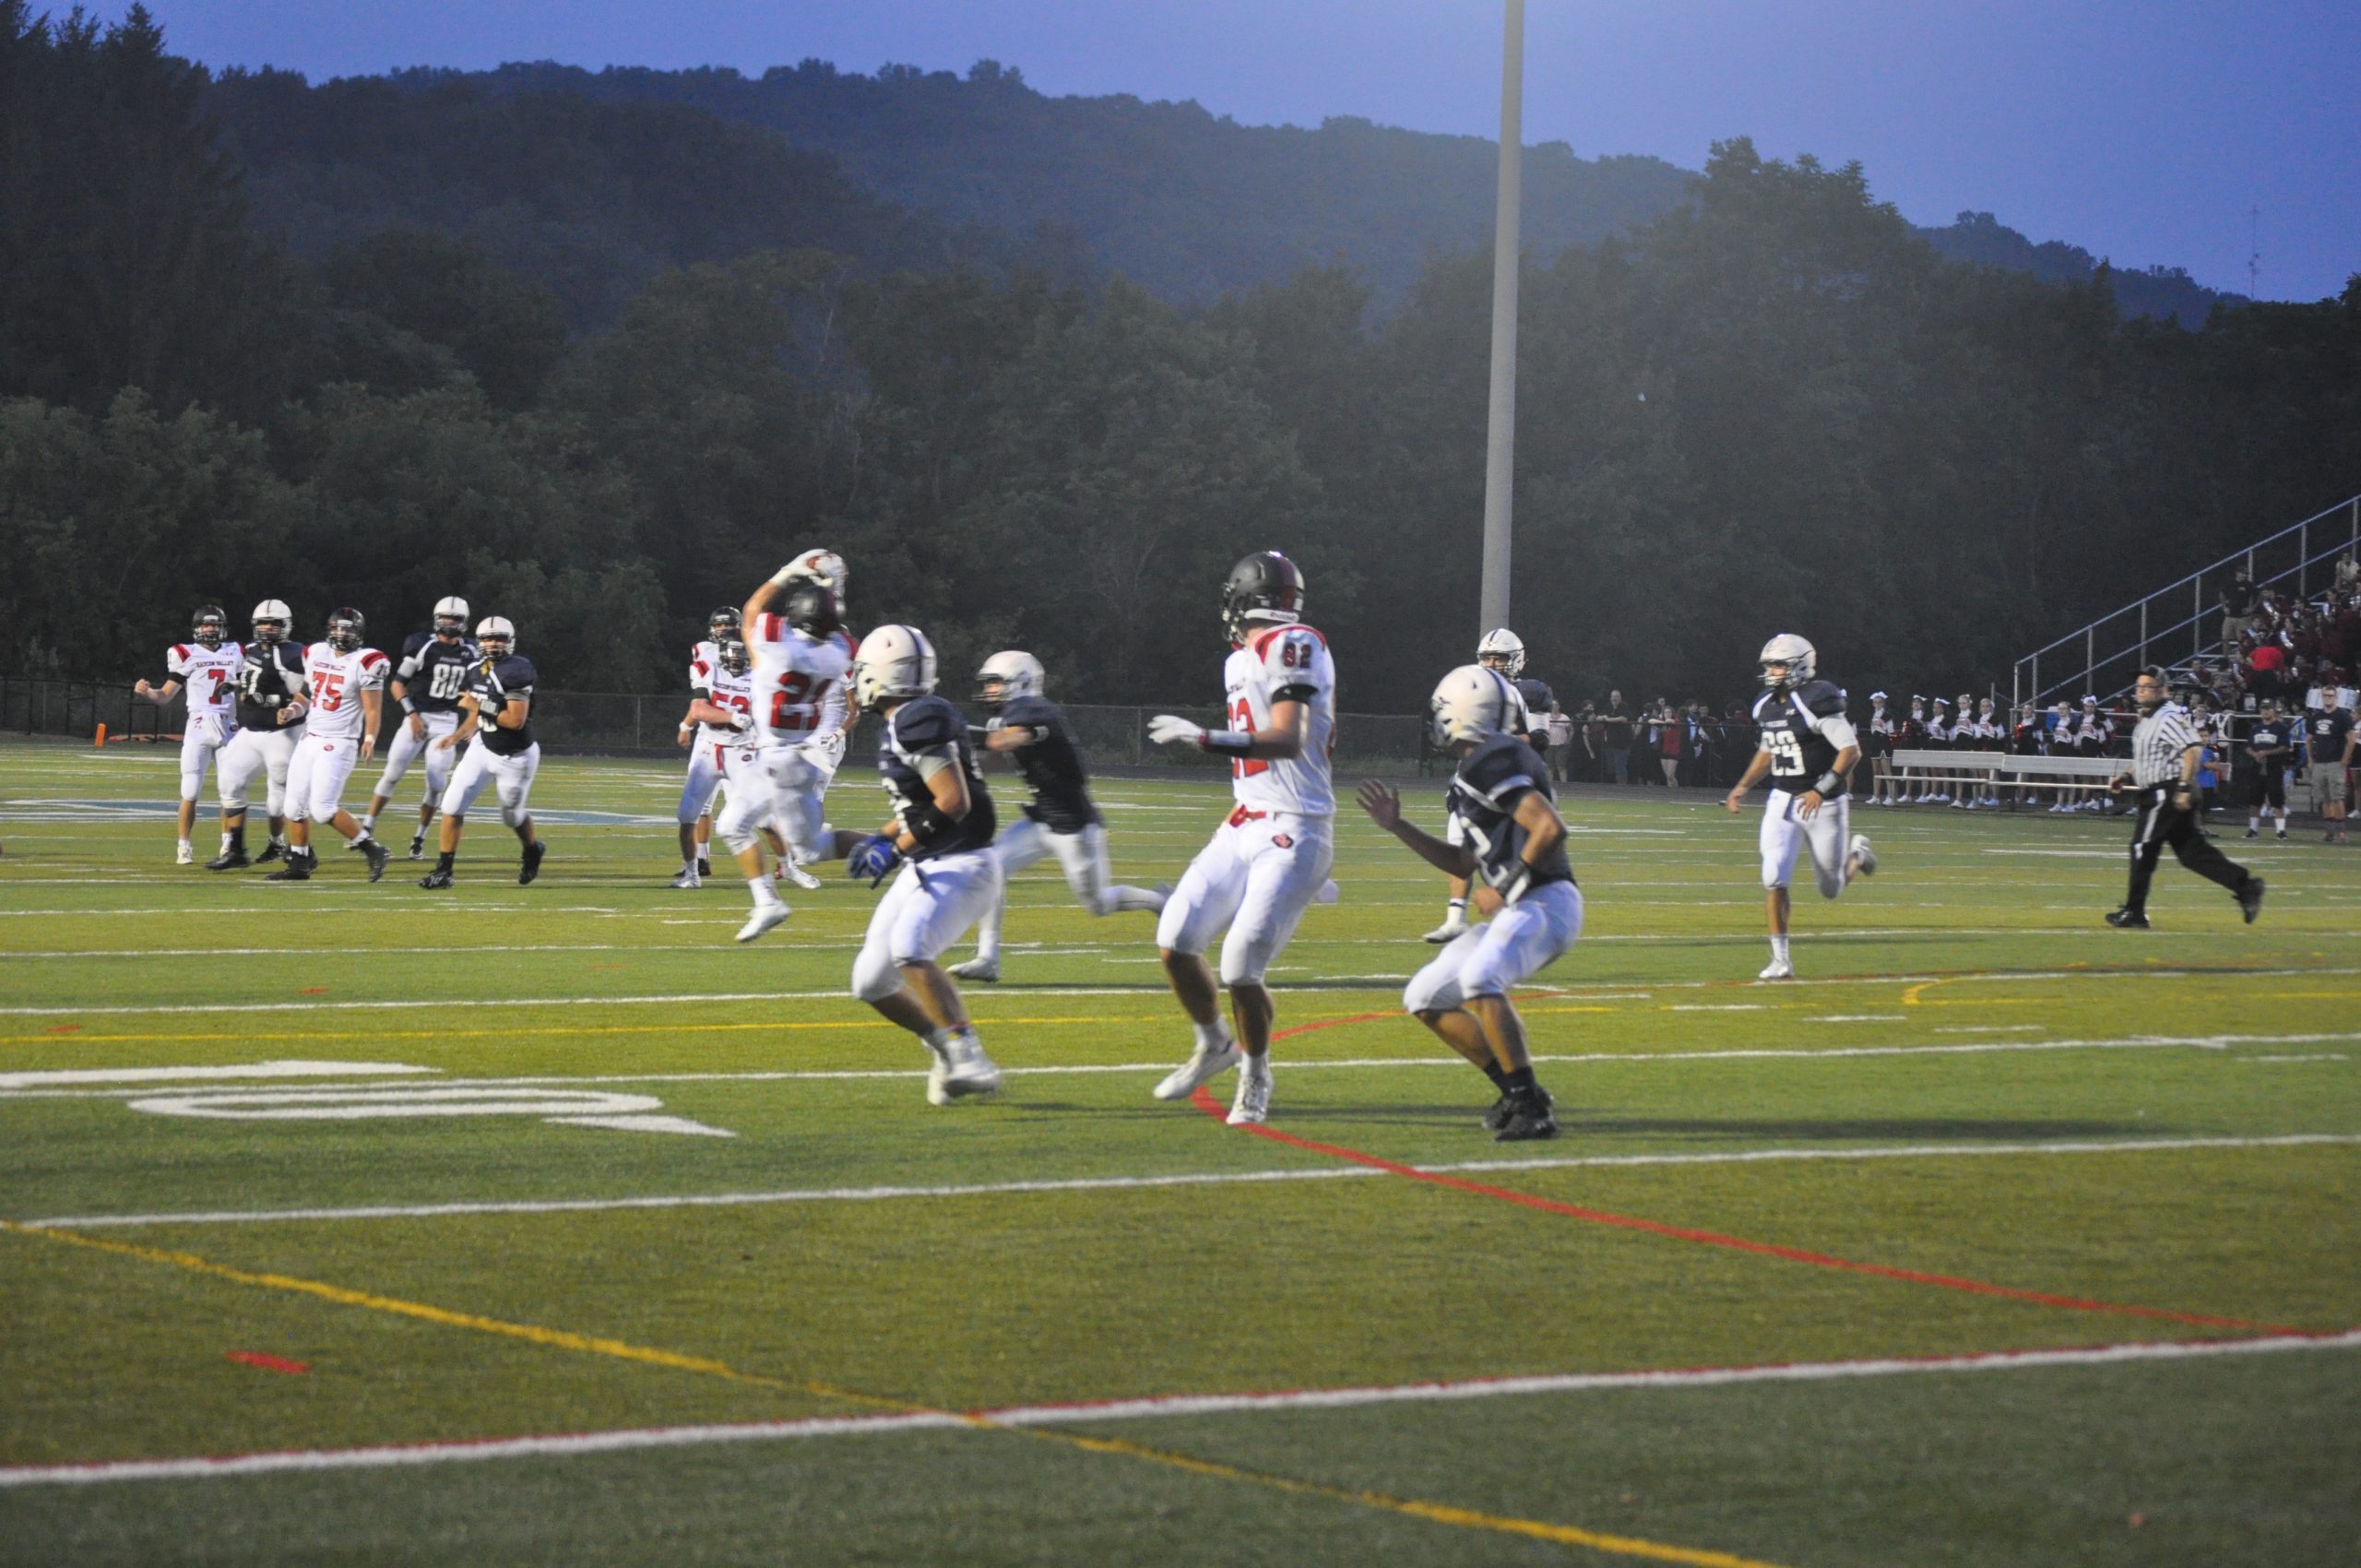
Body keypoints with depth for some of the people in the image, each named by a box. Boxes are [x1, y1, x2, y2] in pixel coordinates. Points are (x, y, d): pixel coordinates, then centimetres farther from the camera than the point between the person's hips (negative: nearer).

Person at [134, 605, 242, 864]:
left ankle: (227, 844, 19)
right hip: (198, 726, -3)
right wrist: (146, 692, -17)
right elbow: (165, 696, 2)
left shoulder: (236, 654, 10)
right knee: (190, 792, -8)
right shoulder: (186, 655, 1)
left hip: (228, 727, 3)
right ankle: (184, 847, 0)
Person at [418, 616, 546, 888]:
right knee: (453, 804, -7)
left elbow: (516, 720, -28)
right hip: (483, 748, 6)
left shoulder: (516, 671, -23)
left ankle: (532, 850, 48)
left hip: (515, 757, -6)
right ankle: (443, 870, 1)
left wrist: (478, 706, -23)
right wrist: (457, 736, 0)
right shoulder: (478, 671, 1)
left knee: (513, 815, 14)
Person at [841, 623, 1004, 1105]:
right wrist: (879, 839, 13)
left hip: (961, 866, -10)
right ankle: (948, 1052, 21)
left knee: (908, 949, -33)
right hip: (926, 869, 10)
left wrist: (895, 850, -19)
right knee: (871, 982, 6)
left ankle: (969, 1059, -30)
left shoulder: (918, 722, -18)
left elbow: (954, 802, -24)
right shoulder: (898, 725, 13)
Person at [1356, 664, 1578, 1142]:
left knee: (1478, 981, -35)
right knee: (1424, 999, 14)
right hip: (1519, 911, 11)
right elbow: (1464, 864, 26)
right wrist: (1398, 827, 23)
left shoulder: (1494, 764, -14)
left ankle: (1533, 1108, -30)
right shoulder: (1479, 770, 19)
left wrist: (1508, 889, -16)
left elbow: (1551, 829, -24)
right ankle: (1516, 1092, 14)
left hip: (1545, 902, -11)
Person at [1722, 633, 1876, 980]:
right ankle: (1780, 960, -6)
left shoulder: (1816, 702, -18)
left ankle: (1857, 856, 42)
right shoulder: (1767, 707, 6)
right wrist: (1743, 786, 13)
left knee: (1831, 888, 7)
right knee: (1773, 878, -11)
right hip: (1782, 801, 5)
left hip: (1822, 804, -5)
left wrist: (1822, 789, -27)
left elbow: (1851, 750, -20)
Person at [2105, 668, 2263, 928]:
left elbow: (2192, 748, -23)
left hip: (2168, 792, -10)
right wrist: (2126, 777, 15)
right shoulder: (2145, 720, 18)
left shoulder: (2169, 717, -13)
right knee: (2191, 850, 7)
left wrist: (2184, 787, -27)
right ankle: (2244, 884, 5)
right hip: (2155, 794, 10)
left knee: (2143, 847, -4)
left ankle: (2134, 912, 3)